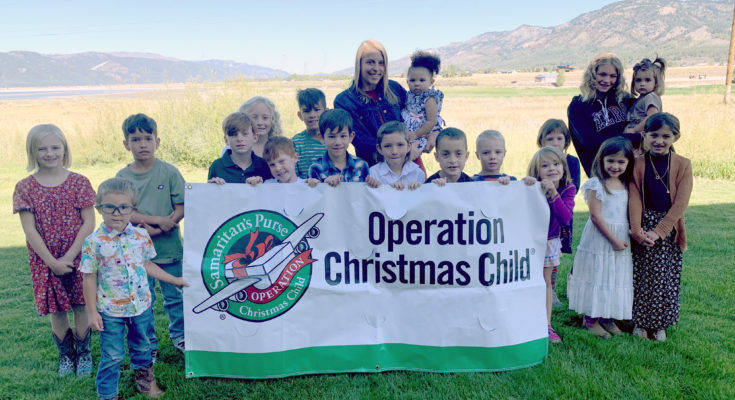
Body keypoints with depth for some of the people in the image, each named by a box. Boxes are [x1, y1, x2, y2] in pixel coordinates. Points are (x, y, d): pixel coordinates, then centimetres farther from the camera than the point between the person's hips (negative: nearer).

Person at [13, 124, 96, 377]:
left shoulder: (79, 182, -4)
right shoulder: (25, 187, -2)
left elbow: (89, 223, -7)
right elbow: (29, 230, -6)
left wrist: (68, 258, -14)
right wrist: (52, 262, -13)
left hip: (78, 258, -1)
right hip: (44, 261, 1)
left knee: (80, 308, 7)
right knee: (56, 312, 10)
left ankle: (83, 354, 26)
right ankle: (65, 355, 29)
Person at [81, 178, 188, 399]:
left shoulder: (141, 236, -5)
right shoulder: (94, 242, -14)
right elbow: (89, 279, -8)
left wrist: (175, 280, 13)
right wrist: (92, 312, -8)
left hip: (141, 306, 4)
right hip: (110, 310, -3)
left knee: (142, 347, 22)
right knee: (112, 356, 7)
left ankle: (144, 380, 44)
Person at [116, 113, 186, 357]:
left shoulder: (169, 172, -4)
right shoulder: (122, 177, -1)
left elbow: (182, 207, -7)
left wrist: (157, 229, -18)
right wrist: (158, 220, -19)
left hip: (168, 245, -1)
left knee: (175, 295, 11)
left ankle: (179, 336, 30)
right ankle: (148, 344, 25)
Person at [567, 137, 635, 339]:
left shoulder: (626, 185, 9)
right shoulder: (596, 184, -12)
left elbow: (629, 214, 14)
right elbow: (596, 216, -15)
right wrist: (614, 240, -15)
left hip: (621, 239, 7)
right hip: (599, 239, -6)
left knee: (616, 278, 12)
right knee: (596, 276, 1)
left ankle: (607, 317, 26)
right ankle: (590, 319, 15)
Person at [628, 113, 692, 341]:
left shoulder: (683, 164, -2)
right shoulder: (637, 164, -1)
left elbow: (680, 203, -9)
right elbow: (634, 200, -6)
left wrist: (658, 232, -16)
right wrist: (638, 231, -18)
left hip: (668, 229, 0)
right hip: (643, 227, 0)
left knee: (666, 277, 4)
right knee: (641, 277, 4)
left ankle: (660, 324, 20)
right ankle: (640, 322, 20)